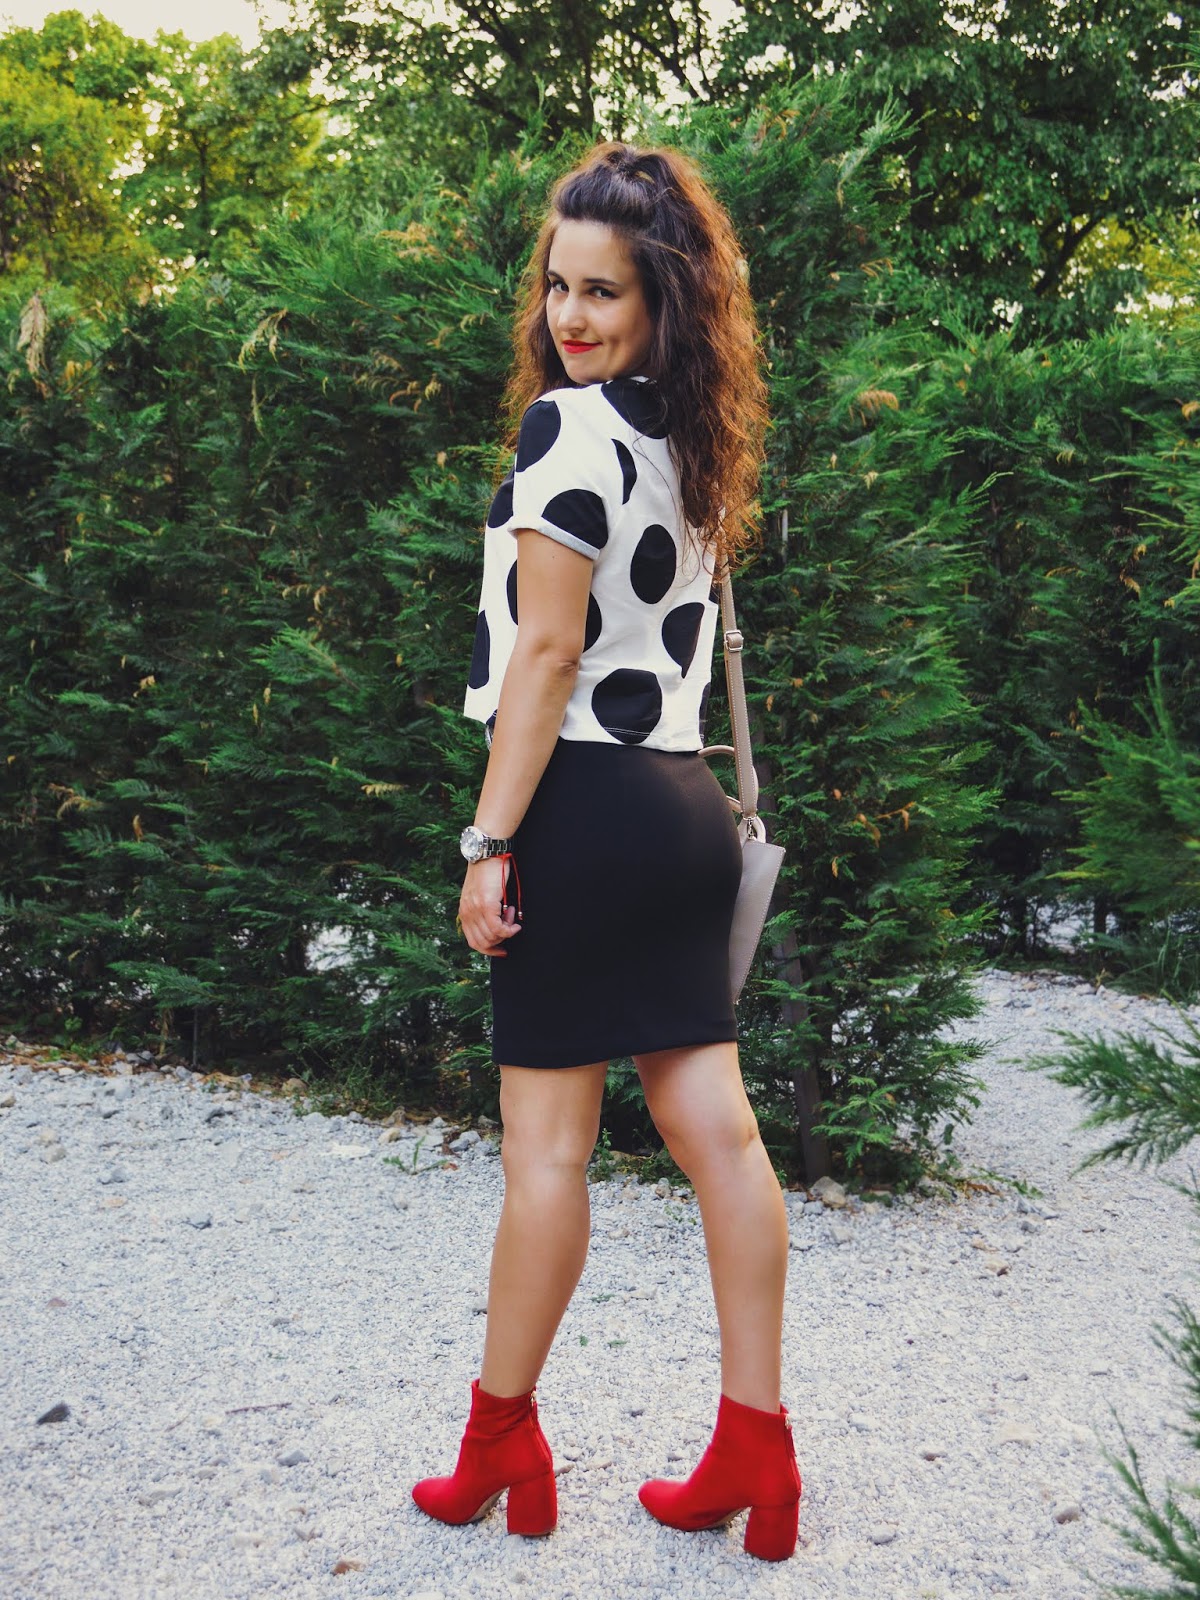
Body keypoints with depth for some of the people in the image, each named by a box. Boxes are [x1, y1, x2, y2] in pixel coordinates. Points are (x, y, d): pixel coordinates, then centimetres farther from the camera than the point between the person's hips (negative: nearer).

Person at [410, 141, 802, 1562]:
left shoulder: (569, 422, -11)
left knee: (545, 1139, 2)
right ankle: (754, 1448, 16)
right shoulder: (697, 438, 14)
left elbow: (546, 650, -16)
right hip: (684, 804, 8)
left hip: (587, 807, -8)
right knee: (715, 1127, 8)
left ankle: (502, 1442, 18)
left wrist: (490, 841, -13)